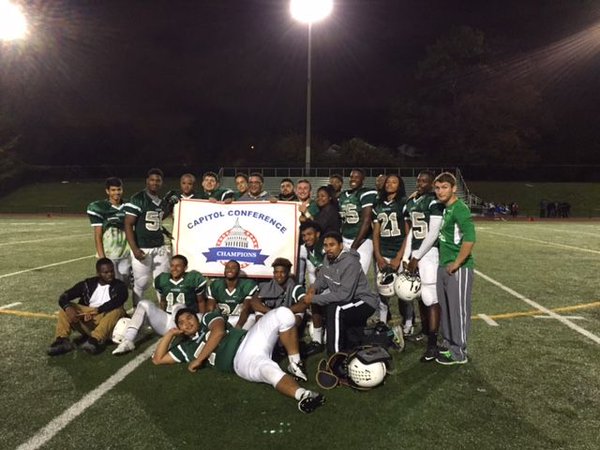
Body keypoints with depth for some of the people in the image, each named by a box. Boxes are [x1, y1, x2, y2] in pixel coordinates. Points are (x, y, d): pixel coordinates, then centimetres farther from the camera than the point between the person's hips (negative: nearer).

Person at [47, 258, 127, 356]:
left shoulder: (119, 286, -2)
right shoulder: (88, 284, 7)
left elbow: (116, 302, -22)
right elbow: (63, 297, 0)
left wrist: (96, 311, -30)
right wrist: (68, 308, -22)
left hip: (107, 323, -3)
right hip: (87, 324, 4)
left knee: (117, 309, -32)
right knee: (66, 308, -9)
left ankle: (96, 340, -46)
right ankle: (62, 340, -27)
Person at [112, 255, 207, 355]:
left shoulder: (193, 278, -5)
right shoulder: (163, 279, 9)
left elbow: (201, 301, 1)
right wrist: (161, 317, 18)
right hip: (166, 320, 5)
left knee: (178, 307, -35)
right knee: (144, 304, -13)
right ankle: (128, 341, -22)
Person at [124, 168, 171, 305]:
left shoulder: (163, 201, 11)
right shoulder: (137, 199, -7)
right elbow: (128, 224, -11)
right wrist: (134, 249, -16)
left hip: (160, 248, 5)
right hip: (142, 249, -5)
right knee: (141, 283, 3)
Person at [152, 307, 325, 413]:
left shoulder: (208, 318, 23)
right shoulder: (185, 347, 24)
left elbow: (219, 332, 2)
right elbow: (157, 359, 21)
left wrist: (198, 360, 2)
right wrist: (171, 333, 19)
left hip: (249, 340, 2)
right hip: (241, 362, -2)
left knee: (283, 314, -25)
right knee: (269, 370, -39)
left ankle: (295, 364, -13)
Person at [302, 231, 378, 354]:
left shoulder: (350, 263, -27)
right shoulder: (329, 258, -2)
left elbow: (344, 295, -32)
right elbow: (322, 278, 14)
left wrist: (314, 298, -28)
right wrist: (314, 288, -9)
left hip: (364, 302, -9)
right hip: (346, 299, 9)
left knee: (335, 310, -32)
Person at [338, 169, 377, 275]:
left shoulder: (367, 194, -8)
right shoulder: (343, 196, 15)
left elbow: (366, 221, -14)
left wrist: (354, 245, -15)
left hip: (362, 242, -6)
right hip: (345, 241, 6)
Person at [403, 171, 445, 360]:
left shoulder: (435, 202, -11)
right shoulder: (411, 202, 14)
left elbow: (433, 234, -15)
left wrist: (416, 257, -13)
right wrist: (407, 257, 11)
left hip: (430, 253, -8)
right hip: (415, 253, 8)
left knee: (430, 297, -7)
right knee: (419, 295, 15)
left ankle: (433, 344, -2)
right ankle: (424, 331, 32)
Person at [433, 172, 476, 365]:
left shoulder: (459, 208, -15)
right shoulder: (444, 209, 12)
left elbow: (469, 238, -26)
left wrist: (456, 263, -20)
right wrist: (444, 262, 13)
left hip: (458, 268, -9)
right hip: (443, 267, 9)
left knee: (458, 310, 2)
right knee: (445, 308, 17)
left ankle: (459, 353, 15)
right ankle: (448, 345, 32)